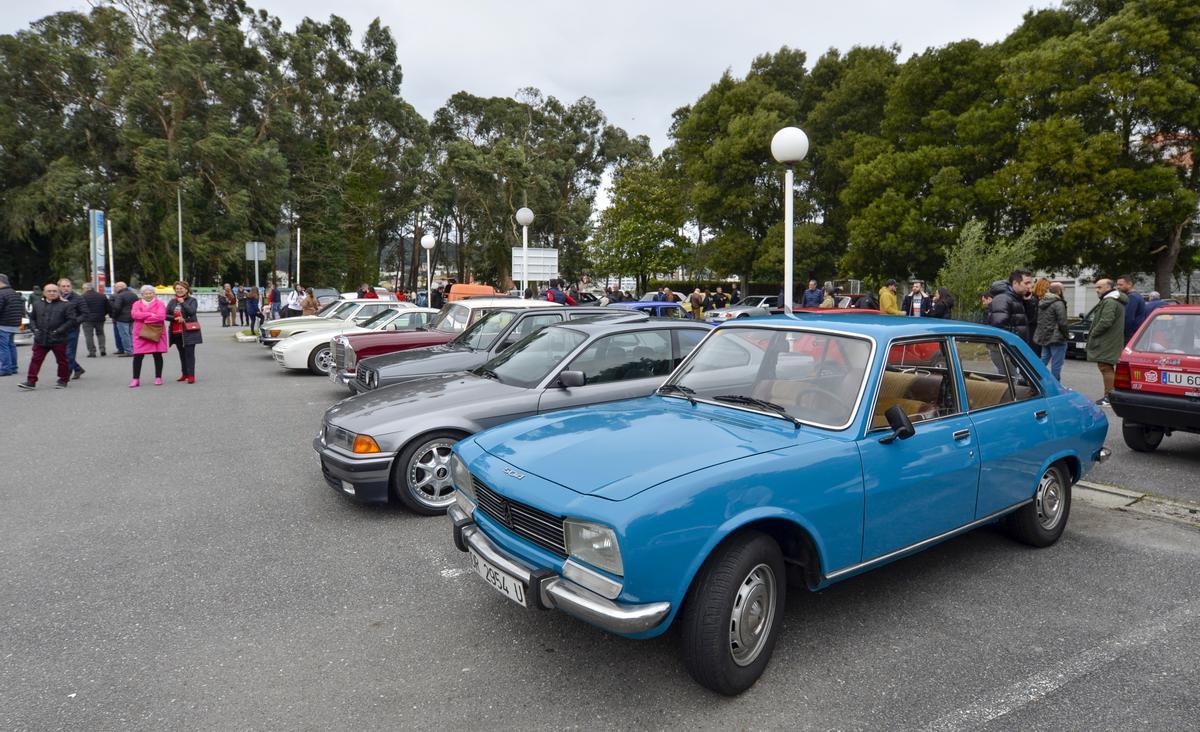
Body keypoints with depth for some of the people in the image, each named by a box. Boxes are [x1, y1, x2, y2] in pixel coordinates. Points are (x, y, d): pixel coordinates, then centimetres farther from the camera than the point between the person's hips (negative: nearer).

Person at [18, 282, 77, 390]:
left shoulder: (66, 305, -3)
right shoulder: (37, 304, 11)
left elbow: (72, 320, -9)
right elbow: (32, 318, 20)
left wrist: (59, 331, -15)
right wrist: (35, 329, 1)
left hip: (59, 340, -4)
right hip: (40, 339, 4)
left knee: (62, 360, 6)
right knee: (36, 360, 1)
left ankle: (63, 380, 19)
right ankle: (31, 381, 3)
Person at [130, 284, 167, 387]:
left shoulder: (159, 303, 3)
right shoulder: (137, 304, 10)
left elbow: (161, 316, -13)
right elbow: (134, 314, -8)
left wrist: (143, 318, -11)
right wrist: (151, 314, -15)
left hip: (156, 334, -2)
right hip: (140, 334, 2)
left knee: (157, 355, 4)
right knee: (138, 356, 0)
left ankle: (158, 378, 14)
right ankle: (136, 379, 6)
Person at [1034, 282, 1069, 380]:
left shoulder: (1041, 302, 10)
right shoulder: (1058, 303, -16)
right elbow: (1062, 323, -18)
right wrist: (1065, 335, -5)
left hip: (1043, 337, 8)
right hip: (1057, 338, -8)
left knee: (1043, 361, 17)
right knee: (1056, 365, -1)